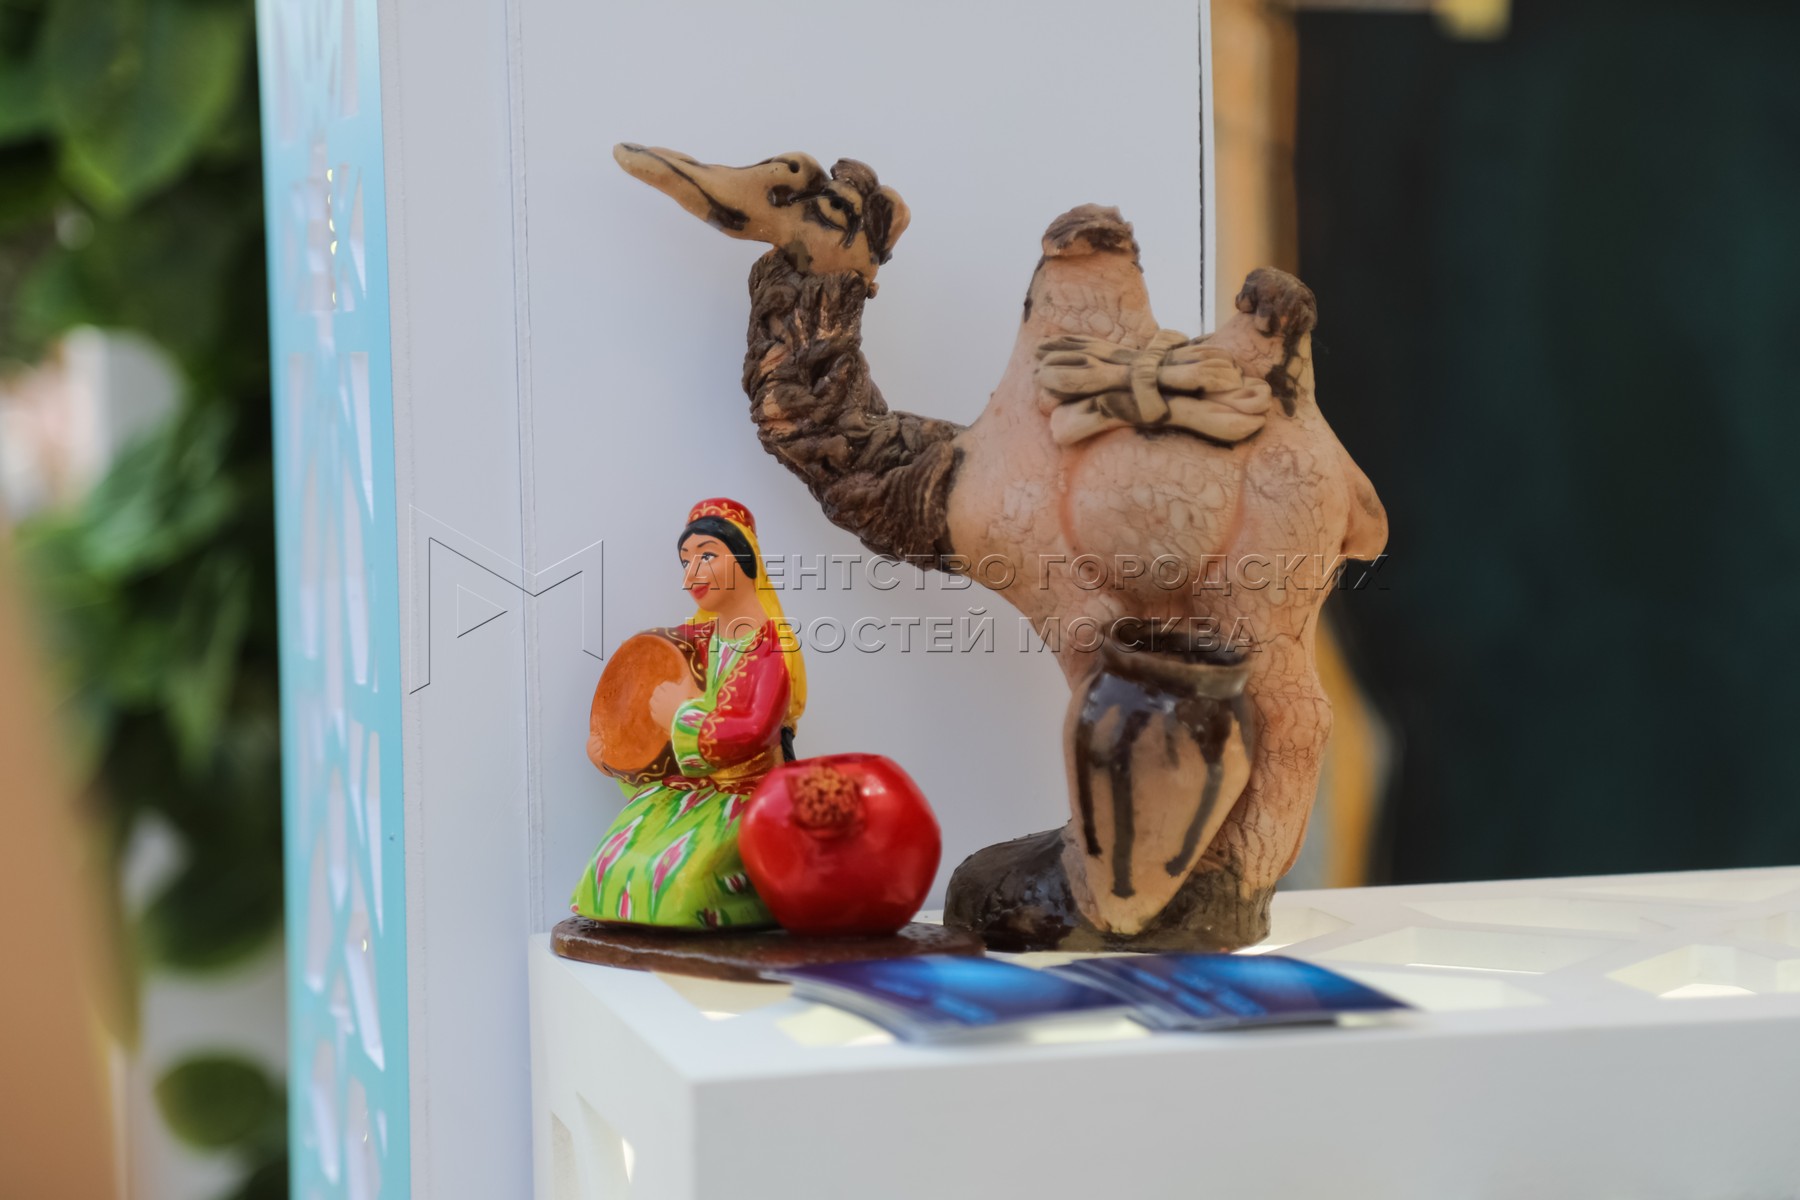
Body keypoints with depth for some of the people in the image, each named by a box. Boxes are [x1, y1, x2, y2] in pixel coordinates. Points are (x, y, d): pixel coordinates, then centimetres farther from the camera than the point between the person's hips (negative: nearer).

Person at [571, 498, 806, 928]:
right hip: (681, 793, 6)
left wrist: (682, 714, -13)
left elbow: (751, 734, -26)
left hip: (745, 801, -6)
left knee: (680, 874, -30)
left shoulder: (771, 645, -12)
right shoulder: (697, 638, 8)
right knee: (616, 868, -18)